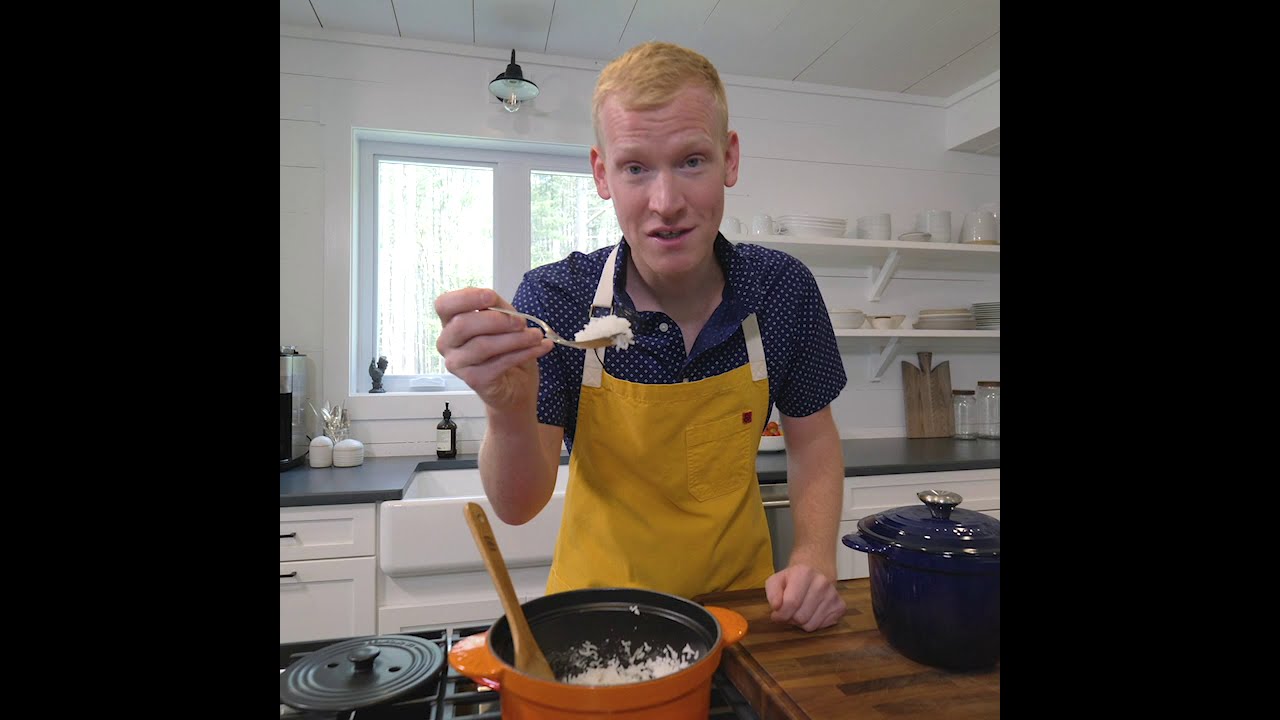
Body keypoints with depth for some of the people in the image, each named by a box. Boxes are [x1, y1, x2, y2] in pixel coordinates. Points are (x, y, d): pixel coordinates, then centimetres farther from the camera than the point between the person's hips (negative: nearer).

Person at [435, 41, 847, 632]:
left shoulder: (784, 289, -10)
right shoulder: (553, 298, -16)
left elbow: (813, 440, 4)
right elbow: (518, 506, -15)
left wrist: (815, 557, -10)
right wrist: (510, 411, -35)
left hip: (740, 600, 2)